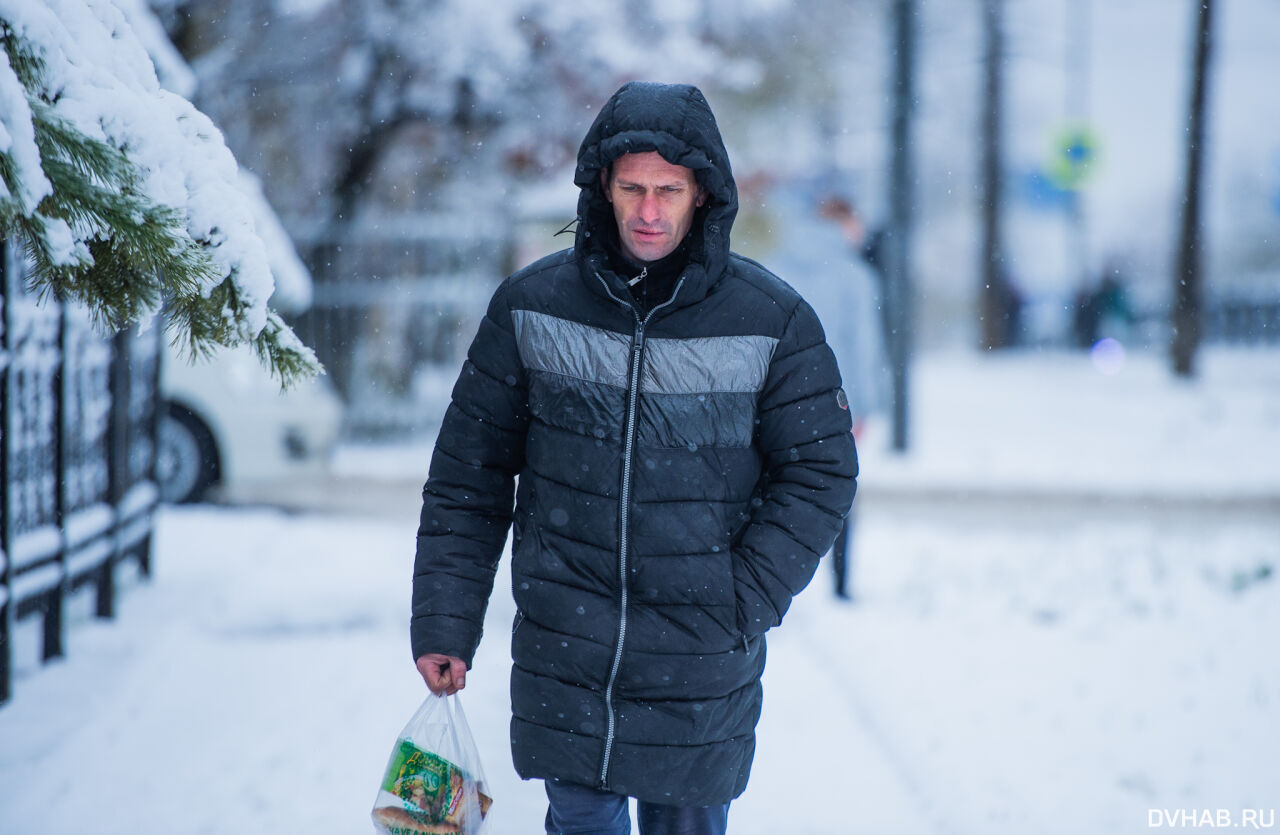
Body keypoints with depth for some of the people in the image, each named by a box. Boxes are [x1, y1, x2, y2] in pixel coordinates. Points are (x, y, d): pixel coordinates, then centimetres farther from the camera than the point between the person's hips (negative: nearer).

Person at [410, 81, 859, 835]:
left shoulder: (773, 320, -4)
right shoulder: (532, 306, -1)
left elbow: (820, 473, 2)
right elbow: (468, 475, 5)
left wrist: (742, 604, -8)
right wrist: (445, 620, 0)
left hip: (702, 671, 0)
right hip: (562, 657, 1)